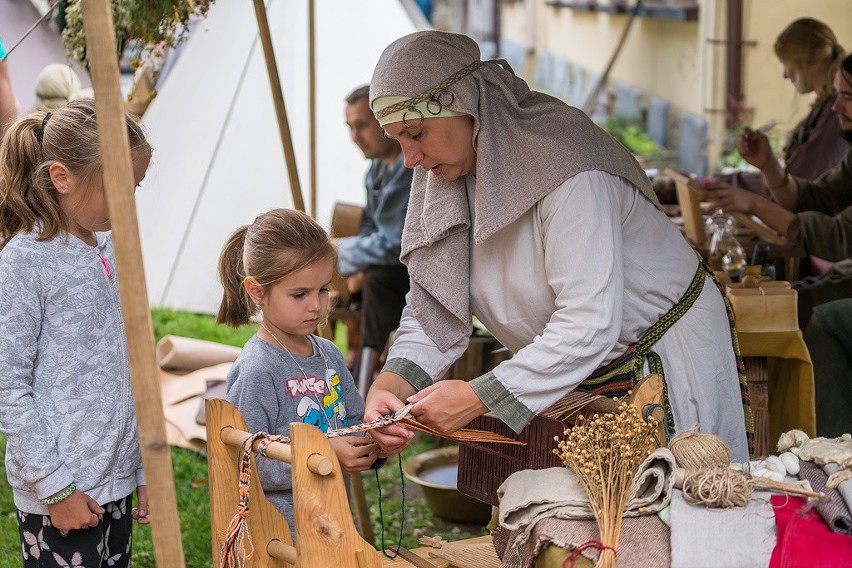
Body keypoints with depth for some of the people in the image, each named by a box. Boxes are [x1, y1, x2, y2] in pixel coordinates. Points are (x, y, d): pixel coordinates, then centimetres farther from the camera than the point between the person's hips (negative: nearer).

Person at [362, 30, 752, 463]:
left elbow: (589, 324, -36)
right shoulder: (441, 180, -5)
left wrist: (478, 397, -37)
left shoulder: (562, 165, -30)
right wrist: (391, 383, -23)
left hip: (667, 360, -7)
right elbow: (432, 311, -4)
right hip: (573, 378, 7)